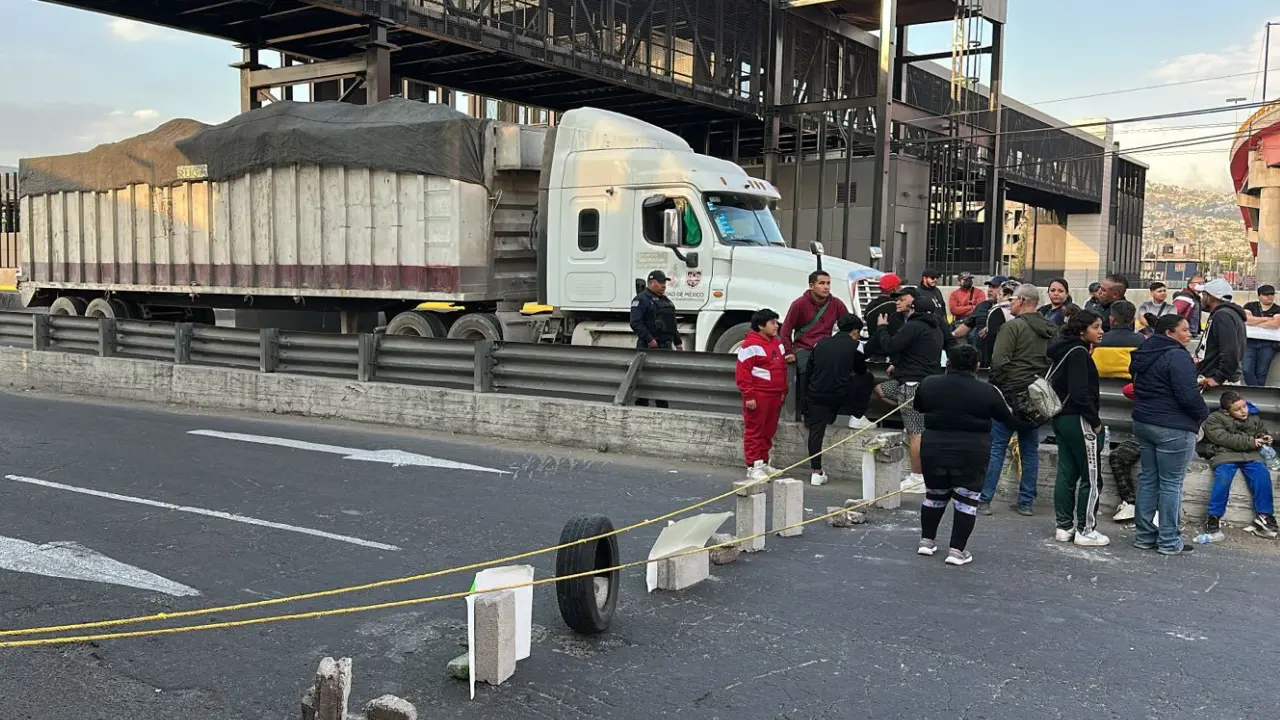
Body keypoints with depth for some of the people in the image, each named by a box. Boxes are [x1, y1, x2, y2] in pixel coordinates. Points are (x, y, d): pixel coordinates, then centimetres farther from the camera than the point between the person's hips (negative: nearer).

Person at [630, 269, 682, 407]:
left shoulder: (666, 300, 20)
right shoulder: (641, 299, -8)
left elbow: (672, 324, 28)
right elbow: (636, 323, -18)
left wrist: (678, 342, 22)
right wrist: (649, 339, -22)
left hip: (666, 346, 8)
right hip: (649, 347, -8)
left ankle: (663, 408, 15)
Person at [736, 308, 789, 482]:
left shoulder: (778, 342, 14)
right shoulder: (750, 345, -11)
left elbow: (782, 368, 22)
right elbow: (742, 372, -13)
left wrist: (783, 391, 18)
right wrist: (749, 395, -16)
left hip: (775, 395, 8)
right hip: (758, 396, -8)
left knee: (769, 431, 13)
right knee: (754, 431, -2)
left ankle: (763, 463, 24)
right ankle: (753, 467, 1)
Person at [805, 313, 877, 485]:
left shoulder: (822, 343, 13)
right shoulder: (853, 346, 2)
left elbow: (808, 370, 16)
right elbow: (861, 370, 16)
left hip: (817, 394, 3)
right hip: (841, 395, -3)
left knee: (816, 431, 8)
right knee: (868, 378, 20)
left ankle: (816, 471, 2)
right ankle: (857, 417, 23)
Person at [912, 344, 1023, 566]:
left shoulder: (928, 384, 0)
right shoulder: (986, 392, -6)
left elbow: (917, 408, 17)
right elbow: (1008, 419, 6)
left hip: (934, 449, 3)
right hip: (971, 454, -3)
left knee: (935, 495, 19)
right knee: (966, 500, 5)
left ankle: (927, 540, 25)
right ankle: (958, 550, 3)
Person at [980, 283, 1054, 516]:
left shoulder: (1013, 326, -12)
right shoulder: (1050, 330, 12)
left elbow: (999, 362, -18)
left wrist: (995, 388, -7)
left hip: (1012, 393, -7)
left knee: (996, 446, -2)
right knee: (1030, 449, 11)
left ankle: (984, 500, -2)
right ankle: (1026, 501, 14)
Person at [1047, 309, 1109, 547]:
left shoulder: (1062, 350, 12)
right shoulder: (1078, 352, -16)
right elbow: (1080, 392, -22)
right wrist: (1095, 421, -13)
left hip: (1062, 418, 9)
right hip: (1079, 420, -9)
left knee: (1067, 474, 12)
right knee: (1091, 477, -1)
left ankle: (1064, 527, 17)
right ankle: (1086, 530, 3)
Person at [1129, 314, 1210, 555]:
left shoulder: (1145, 355, 12)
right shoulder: (1178, 357, -17)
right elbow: (1188, 395, -20)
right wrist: (1203, 413, -3)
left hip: (1144, 424, 9)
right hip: (1173, 429, -8)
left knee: (1148, 479, 13)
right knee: (1171, 483, -1)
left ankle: (1144, 535, 17)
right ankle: (1169, 541, 5)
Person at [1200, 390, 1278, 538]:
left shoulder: (1254, 419, 21)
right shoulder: (1214, 419, 3)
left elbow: (1263, 432, 36)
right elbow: (1223, 438, -10)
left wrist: (1264, 439, 9)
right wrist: (1250, 442, -12)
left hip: (1250, 455, 4)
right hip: (1225, 453, -4)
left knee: (1262, 474, -27)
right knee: (1223, 477, -33)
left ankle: (1264, 516, -20)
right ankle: (1214, 518, -24)